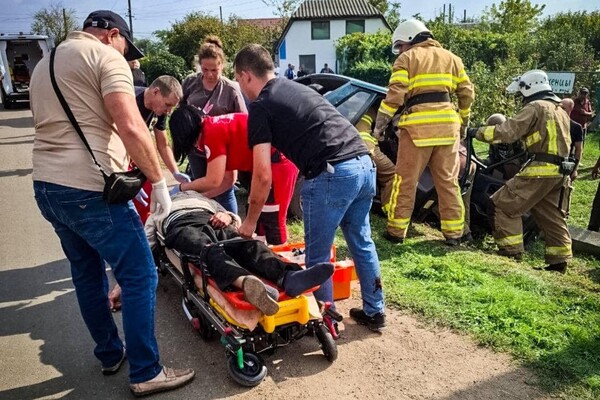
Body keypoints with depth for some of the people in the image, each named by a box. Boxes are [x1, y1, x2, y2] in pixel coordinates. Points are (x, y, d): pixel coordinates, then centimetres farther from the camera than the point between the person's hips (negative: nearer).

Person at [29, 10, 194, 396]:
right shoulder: (106, 58, -6)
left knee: (87, 275, 20)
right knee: (140, 277, 0)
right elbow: (130, 127, -19)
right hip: (90, 189, -9)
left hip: (46, 186, 10)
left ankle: (110, 354, 33)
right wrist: (158, 180, -12)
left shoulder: (44, 65, 23)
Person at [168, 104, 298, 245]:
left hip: (278, 163, -10)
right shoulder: (218, 126, 15)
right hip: (277, 163, 10)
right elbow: (228, 179, 16)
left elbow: (213, 181, -9)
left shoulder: (212, 132, -13)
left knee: (272, 223, -2)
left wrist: (182, 187, 5)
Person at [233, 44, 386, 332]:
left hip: (332, 174, -8)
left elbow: (263, 176, -2)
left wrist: (250, 221, 9)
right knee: (362, 243, 21)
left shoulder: (260, 106, 2)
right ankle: (374, 312, 34)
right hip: (364, 165, 8)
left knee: (318, 255, 9)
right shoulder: (298, 89, 26)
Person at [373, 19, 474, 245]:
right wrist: (463, 121, 28)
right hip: (447, 124, 5)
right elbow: (467, 93, 17)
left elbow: (394, 96, -7)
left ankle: (396, 231, 8)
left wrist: (379, 126, -4)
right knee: (448, 181, 10)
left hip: (418, 126, -5)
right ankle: (454, 233, 13)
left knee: (405, 181, 3)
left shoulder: (407, 59, 3)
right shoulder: (450, 58, 19)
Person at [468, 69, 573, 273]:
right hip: (561, 170, 9)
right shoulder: (560, 110, 22)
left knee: (503, 205, -2)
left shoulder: (535, 107, -6)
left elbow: (508, 131, -14)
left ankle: (510, 251, 0)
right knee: (552, 217, 15)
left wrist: (478, 132, -5)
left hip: (541, 169, -9)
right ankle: (559, 260, 18)